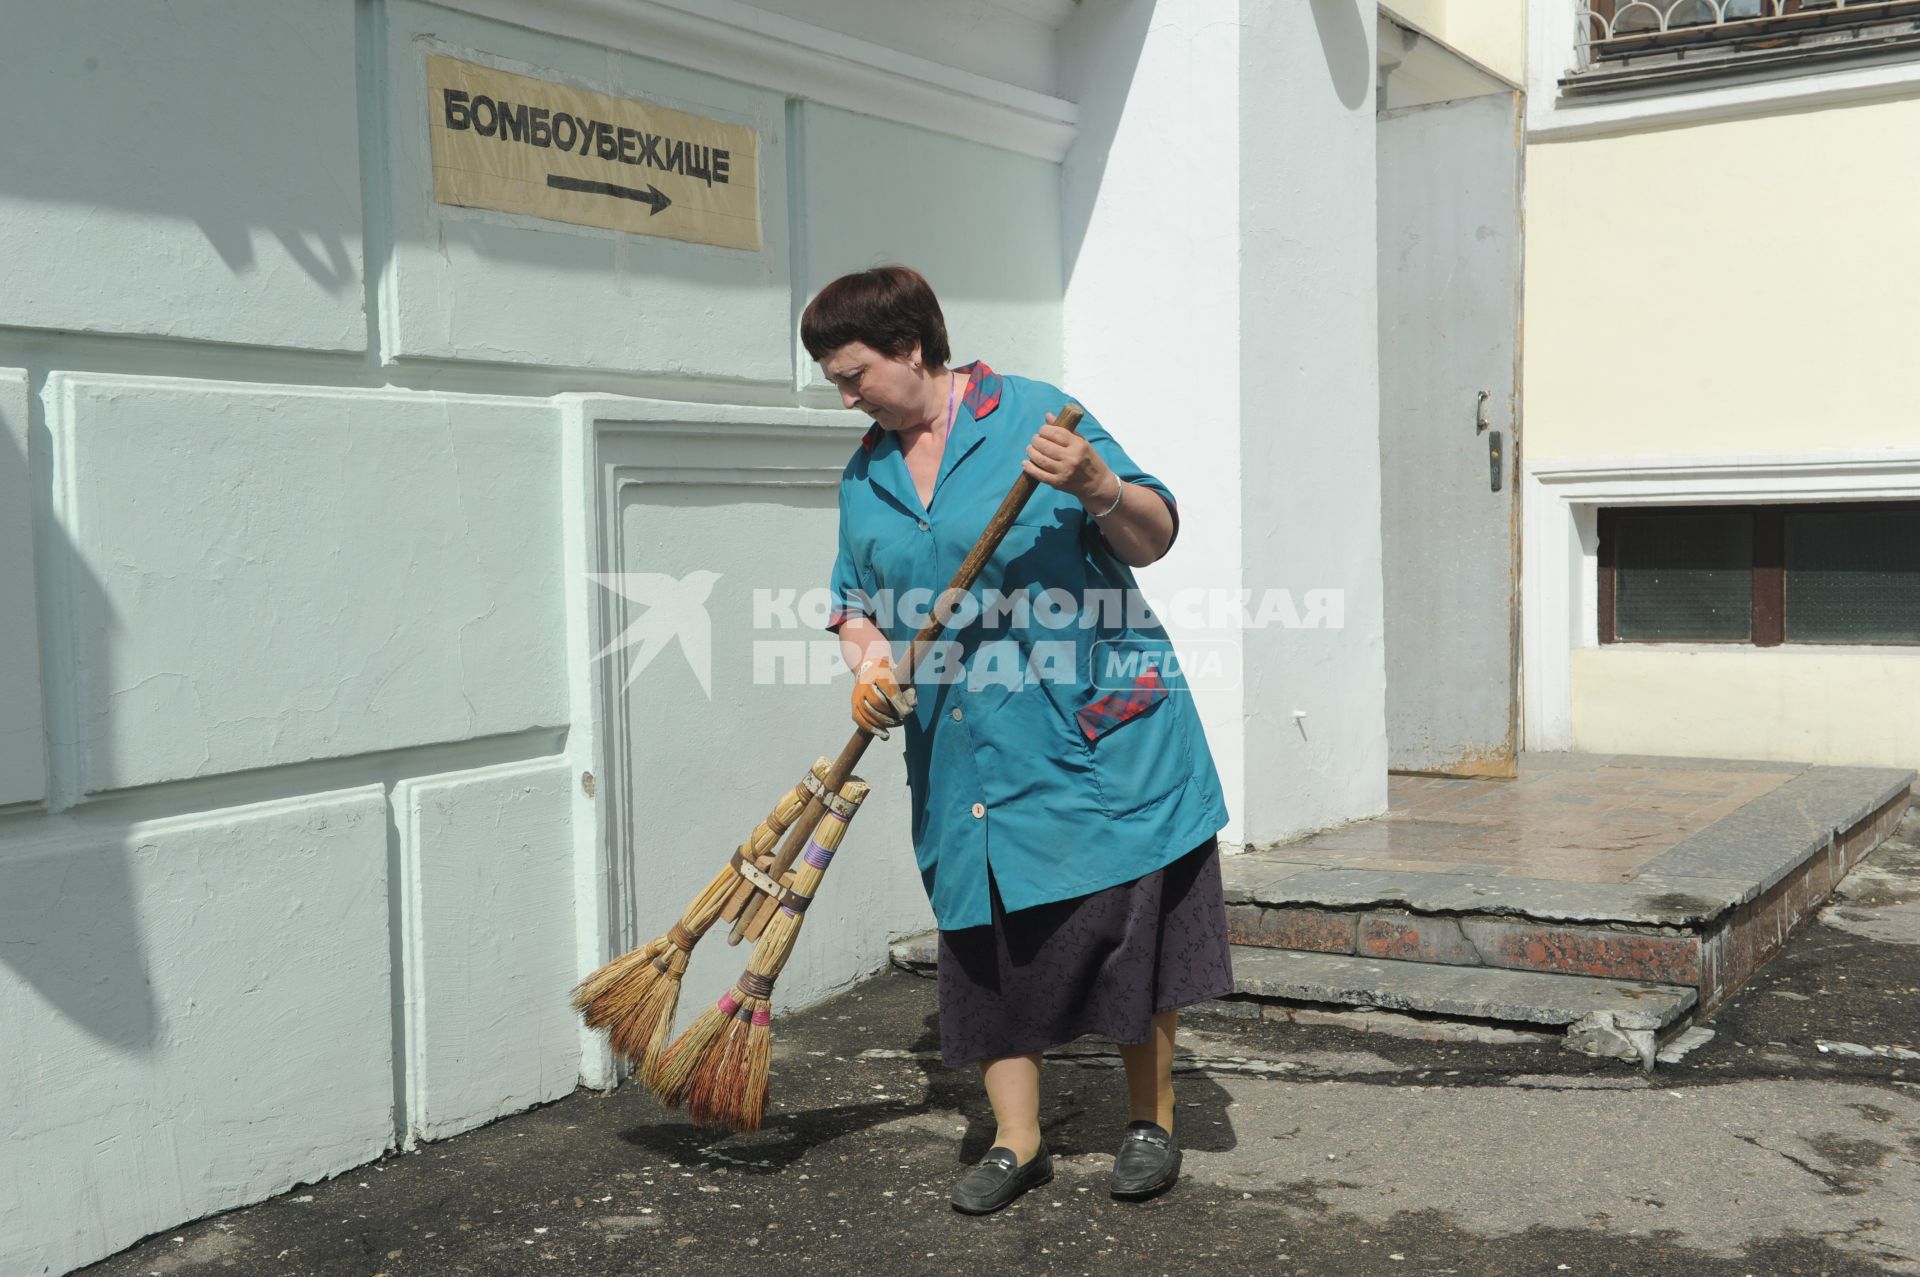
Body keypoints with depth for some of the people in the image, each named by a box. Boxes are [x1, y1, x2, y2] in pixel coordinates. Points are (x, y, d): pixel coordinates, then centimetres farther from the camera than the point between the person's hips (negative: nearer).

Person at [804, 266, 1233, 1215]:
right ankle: (1016, 1143, 19)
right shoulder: (866, 475, 12)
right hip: (962, 754, 5)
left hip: (1096, 732, -5)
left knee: (1124, 918, 1)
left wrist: (1098, 485, -27)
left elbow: (1154, 539, -6)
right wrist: (867, 664, -5)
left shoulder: (1032, 416, -6)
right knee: (985, 940, 6)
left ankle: (1152, 1122, 19)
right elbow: (855, 600, 17)